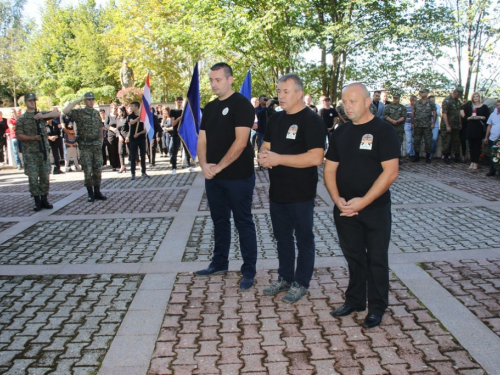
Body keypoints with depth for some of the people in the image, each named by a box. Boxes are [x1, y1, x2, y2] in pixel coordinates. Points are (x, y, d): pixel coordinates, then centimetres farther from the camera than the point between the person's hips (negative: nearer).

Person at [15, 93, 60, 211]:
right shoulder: (21, 119, 4)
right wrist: (32, 138, -17)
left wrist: (43, 116, -17)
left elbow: (56, 113, -2)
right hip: (29, 152, -2)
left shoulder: (41, 114, 10)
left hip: (43, 150, 2)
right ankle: (37, 201, 6)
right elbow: (19, 135, -2)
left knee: (45, 176, 5)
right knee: (33, 177, -2)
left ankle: (44, 200, 14)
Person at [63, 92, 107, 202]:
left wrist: (101, 141, 9)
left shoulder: (97, 113, 12)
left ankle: (97, 192, 15)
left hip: (97, 145, 4)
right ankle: (90, 193, 8)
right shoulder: (79, 113, -2)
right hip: (85, 146, -4)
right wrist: (77, 101, -10)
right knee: (87, 171, -1)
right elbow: (65, 111, -19)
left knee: (98, 170, 6)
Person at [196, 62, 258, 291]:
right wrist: (204, 165, -6)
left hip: (238, 177, -7)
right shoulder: (210, 107, 12)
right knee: (219, 221, 17)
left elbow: (240, 141, -18)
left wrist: (219, 167, -16)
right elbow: (202, 139, 11)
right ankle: (219, 263, 31)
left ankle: (249, 270, 13)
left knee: (243, 223, 2)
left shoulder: (241, 104, -10)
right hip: (213, 177, 7)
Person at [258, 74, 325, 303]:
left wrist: (279, 158, -24)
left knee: (303, 238, 8)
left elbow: (316, 157, -25)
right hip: (277, 191, 7)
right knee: (282, 237, 18)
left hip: (301, 194, -7)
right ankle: (284, 278, 33)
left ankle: (301, 283, 21)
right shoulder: (275, 119, 10)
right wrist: (264, 155, -8)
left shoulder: (312, 121, -14)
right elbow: (266, 146, 18)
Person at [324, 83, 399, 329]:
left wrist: (363, 201, -19)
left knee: (376, 259, 7)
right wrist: (337, 199, -7)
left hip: (375, 209, -4)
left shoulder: (383, 131, -9)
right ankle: (355, 300, 31)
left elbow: (391, 171, -16)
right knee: (353, 257, 15)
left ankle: (377, 307, 22)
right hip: (345, 209, 5)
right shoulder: (341, 132, 8)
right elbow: (330, 169, 9)